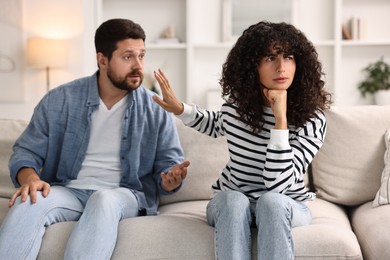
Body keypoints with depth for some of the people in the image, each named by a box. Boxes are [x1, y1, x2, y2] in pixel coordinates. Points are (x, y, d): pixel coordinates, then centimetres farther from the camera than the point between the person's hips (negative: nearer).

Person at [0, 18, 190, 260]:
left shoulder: (157, 110, 3)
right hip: (68, 191, 1)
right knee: (28, 202, -31)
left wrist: (170, 180, -19)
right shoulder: (60, 100, 4)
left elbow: (168, 162, 7)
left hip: (125, 195, -1)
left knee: (104, 200, -37)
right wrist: (30, 178, -17)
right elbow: (27, 151, 6)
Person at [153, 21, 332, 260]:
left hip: (287, 207, -2)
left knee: (271, 201, -36)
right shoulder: (237, 100, -6)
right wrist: (179, 108, 6)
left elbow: (277, 185, -29)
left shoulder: (312, 119, -19)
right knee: (234, 201, -33)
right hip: (229, 202, 2)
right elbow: (218, 125, 20)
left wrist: (280, 118, -34)